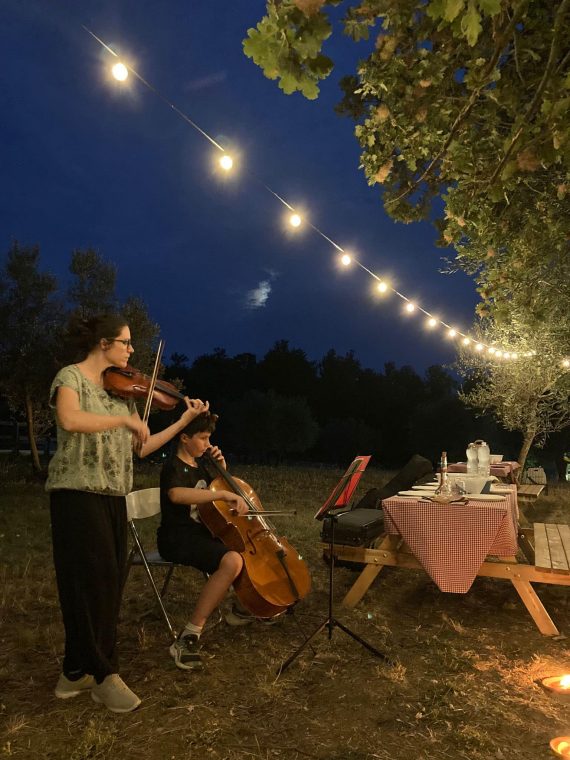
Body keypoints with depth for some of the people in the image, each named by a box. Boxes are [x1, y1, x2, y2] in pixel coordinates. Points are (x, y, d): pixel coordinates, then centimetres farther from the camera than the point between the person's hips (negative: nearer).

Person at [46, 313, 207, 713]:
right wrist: (125, 419, -22)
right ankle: (105, 673, 10)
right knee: (94, 581, -5)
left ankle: (78, 671, 26)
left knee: (107, 585, 11)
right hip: (78, 493, -7)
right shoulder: (72, 376, -5)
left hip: (113, 497, 7)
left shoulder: (122, 389, 13)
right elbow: (70, 421, -29)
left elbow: (141, 447, 10)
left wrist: (185, 420, 8)